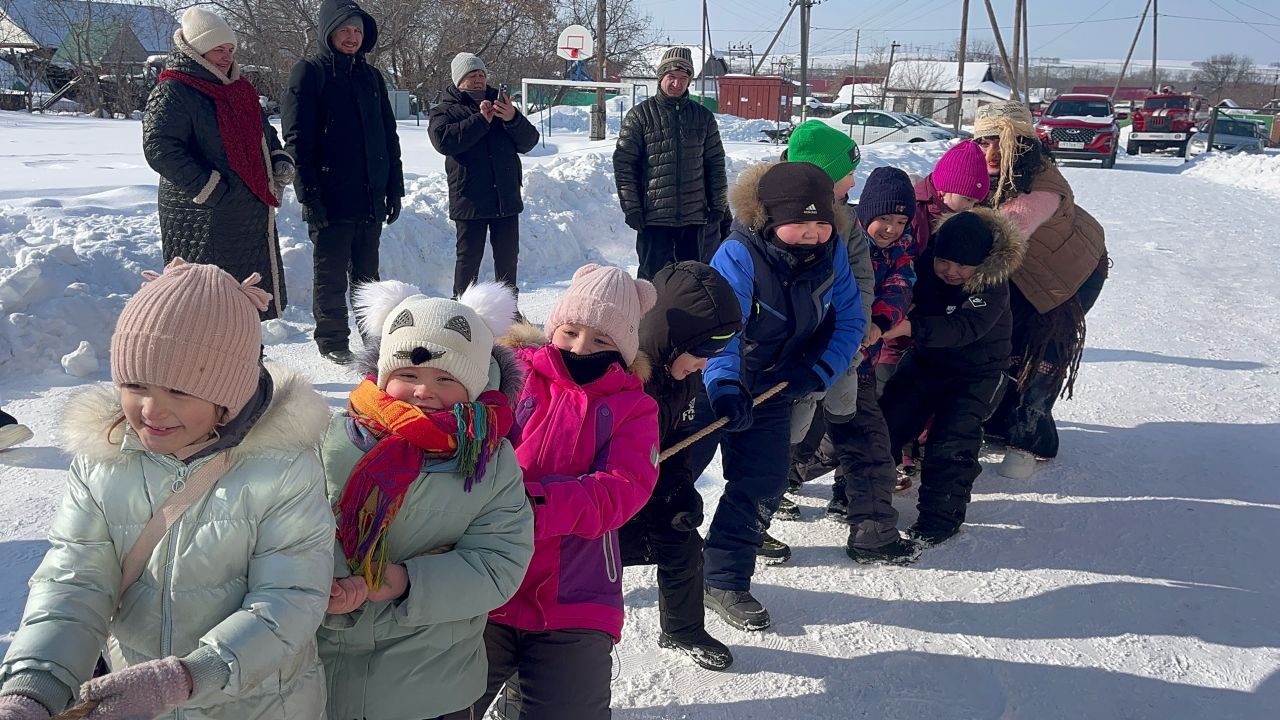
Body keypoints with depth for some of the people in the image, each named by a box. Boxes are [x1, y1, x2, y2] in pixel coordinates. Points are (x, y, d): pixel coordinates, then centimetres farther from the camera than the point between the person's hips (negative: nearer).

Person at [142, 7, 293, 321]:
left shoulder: (240, 90, 16)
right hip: (200, 221, -8)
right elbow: (159, 147, -21)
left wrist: (281, 161, 7)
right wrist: (208, 190, -22)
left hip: (252, 218, 8)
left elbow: (265, 134, 29)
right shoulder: (172, 92, -10)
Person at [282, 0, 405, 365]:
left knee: (367, 273, 13)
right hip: (331, 197, -5)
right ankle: (332, 342, 14)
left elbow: (389, 136, 17)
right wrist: (309, 193, -16)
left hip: (370, 197, 5)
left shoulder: (370, 76, 14)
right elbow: (296, 138, -9)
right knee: (331, 275, 4)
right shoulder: (309, 72, -3)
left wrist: (394, 188, 11)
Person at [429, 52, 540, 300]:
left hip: (507, 198, 4)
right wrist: (480, 120, -17)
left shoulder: (500, 105, 16)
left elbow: (529, 141, 8)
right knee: (469, 259, 1)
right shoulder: (445, 110, 5)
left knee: (508, 257, 11)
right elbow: (443, 140, -16)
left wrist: (513, 119, -12)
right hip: (470, 200, -4)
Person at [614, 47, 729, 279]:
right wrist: (631, 207, -9)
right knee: (653, 277, 0)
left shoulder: (703, 117, 10)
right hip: (654, 216, -3)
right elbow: (623, 164, -3)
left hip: (694, 216, 3)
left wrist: (718, 205, 8)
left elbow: (716, 163, 13)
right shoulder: (640, 115, 0)